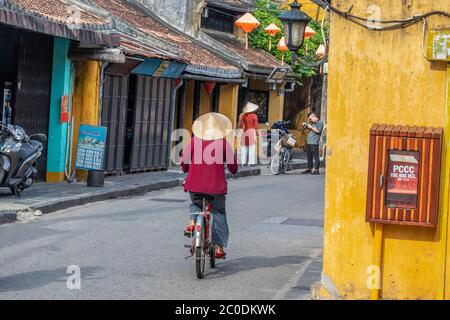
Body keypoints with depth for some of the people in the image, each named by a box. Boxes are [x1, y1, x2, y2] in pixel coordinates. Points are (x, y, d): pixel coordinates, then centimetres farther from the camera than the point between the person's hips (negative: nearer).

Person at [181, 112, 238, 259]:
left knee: (196, 205, 29)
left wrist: (186, 170, 24)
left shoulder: (194, 141, 2)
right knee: (218, 213, 13)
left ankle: (192, 221, -2)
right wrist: (233, 170, 22)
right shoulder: (223, 143, -1)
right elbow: (233, 167, -2)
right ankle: (219, 247, 8)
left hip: (195, 185, 1)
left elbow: (184, 163, 2)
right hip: (216, 186, -1)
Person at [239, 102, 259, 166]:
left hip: (245, 132, 3)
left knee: (244, 147, 9)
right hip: (252, 131, -3)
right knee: (252, 147, 0)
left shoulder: (244, 116, -1)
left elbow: (241, 126, -1)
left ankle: (243, 161, 8)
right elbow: (256, 126, -5)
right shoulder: (254, 116, -8)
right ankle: (251, 162, -2)